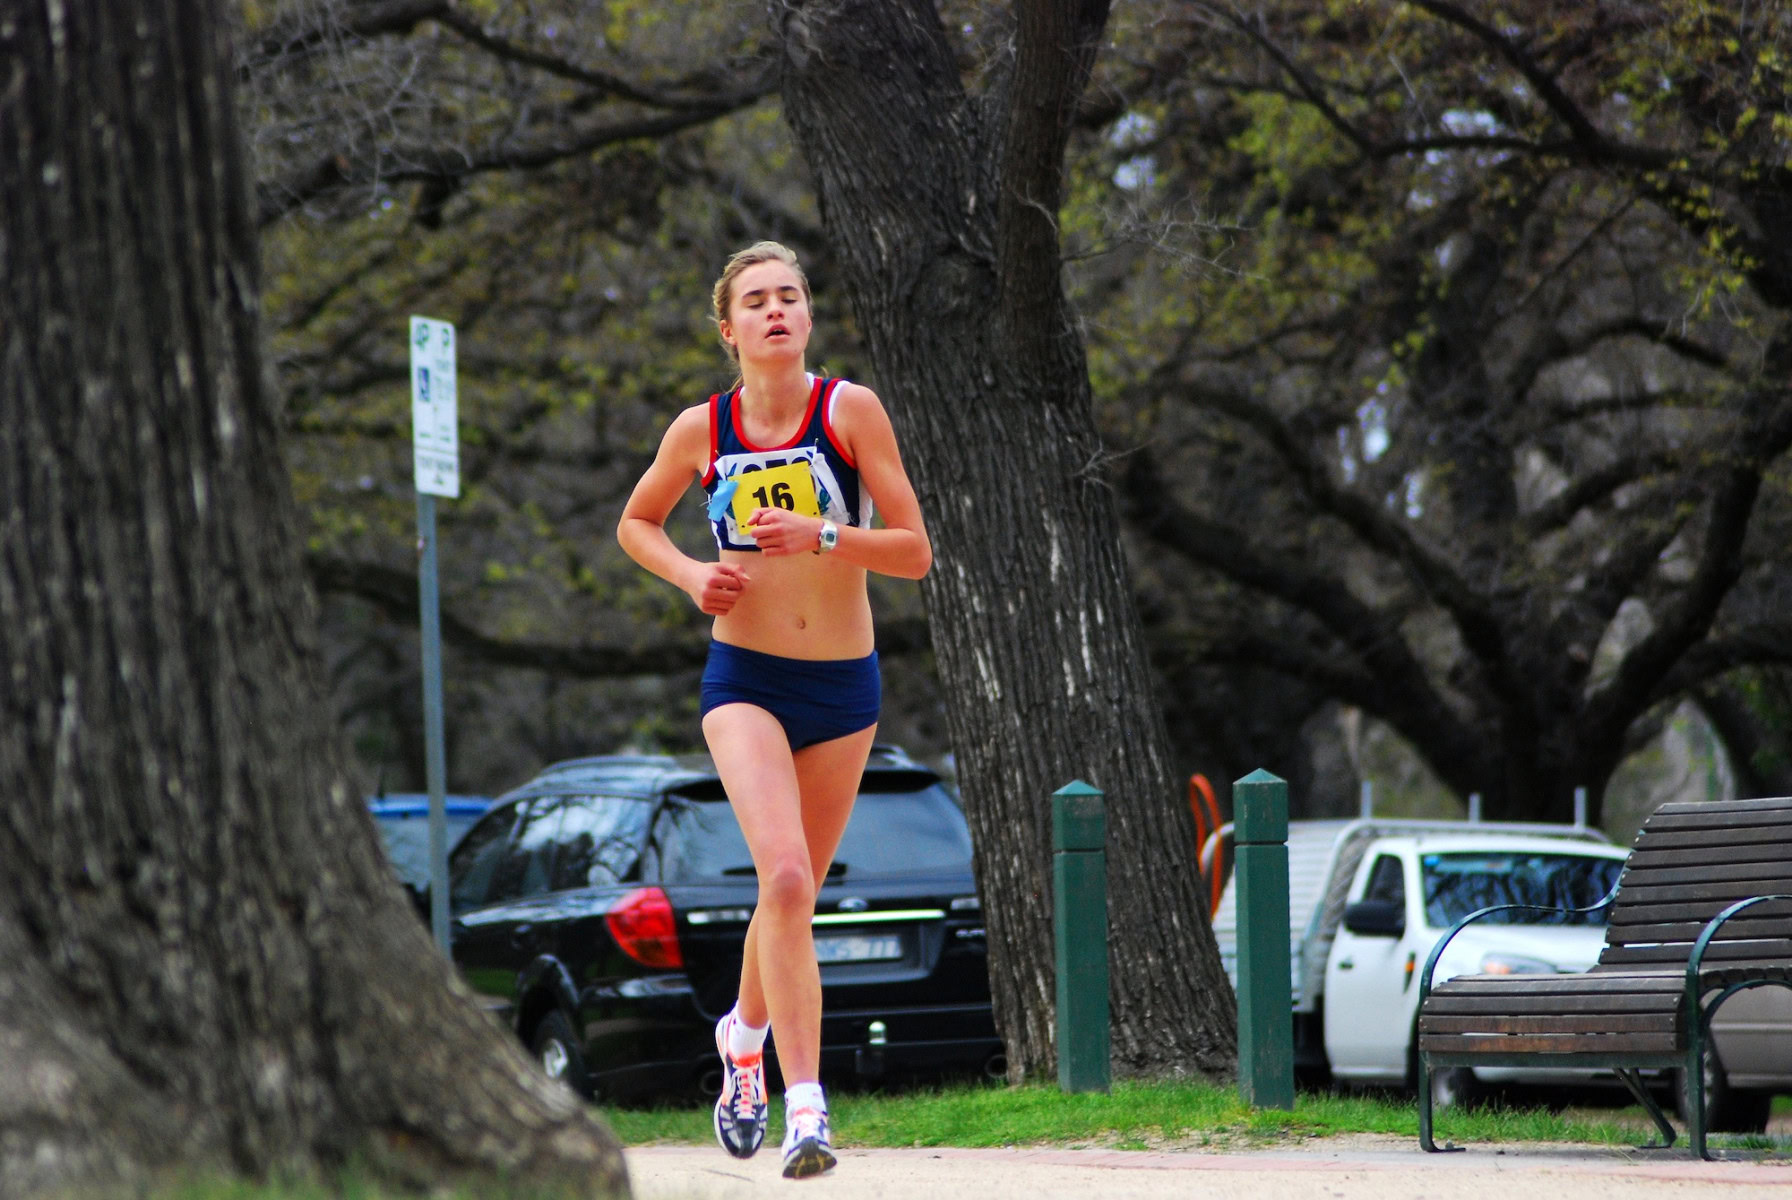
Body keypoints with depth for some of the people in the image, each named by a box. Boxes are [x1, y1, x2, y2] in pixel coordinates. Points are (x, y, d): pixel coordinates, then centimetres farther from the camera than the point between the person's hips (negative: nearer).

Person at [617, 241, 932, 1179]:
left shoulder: (850, 410, -6)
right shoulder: (701, 430, -2)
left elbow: (915, 553, -7)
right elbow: (635, 523, 17)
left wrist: (821, 537, -23)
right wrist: (691, 575, -3)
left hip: (843, 686, 1)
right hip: (745, 679, -1)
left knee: (795, 894, 13)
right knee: (785, 877, -22)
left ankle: (744, 1035, 44)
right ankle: (805, 1107, -23)